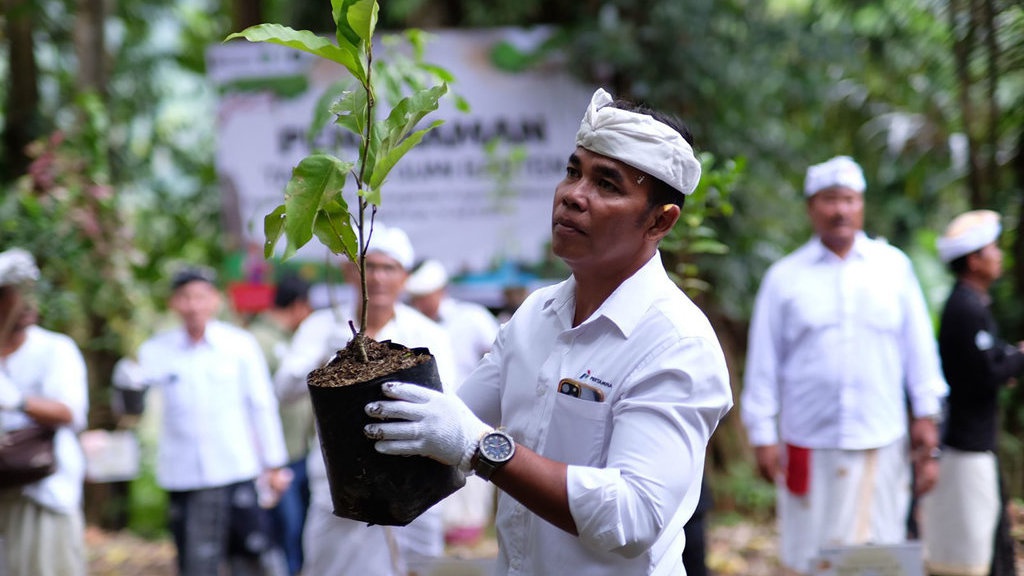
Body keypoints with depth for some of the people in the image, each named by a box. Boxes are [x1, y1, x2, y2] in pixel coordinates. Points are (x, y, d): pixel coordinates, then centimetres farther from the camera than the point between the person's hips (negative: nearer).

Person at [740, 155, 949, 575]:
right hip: (810, 446, -1)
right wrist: (763, 436, 2)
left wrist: (926, 415, 8)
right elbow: (763, 364, 5)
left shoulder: (894, 266, 7)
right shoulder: (784, 278, 4)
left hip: (882, 444, 1)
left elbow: (919, 347, 11)